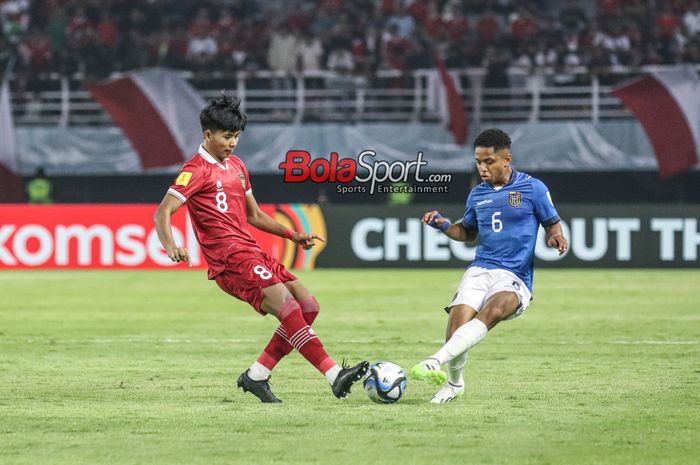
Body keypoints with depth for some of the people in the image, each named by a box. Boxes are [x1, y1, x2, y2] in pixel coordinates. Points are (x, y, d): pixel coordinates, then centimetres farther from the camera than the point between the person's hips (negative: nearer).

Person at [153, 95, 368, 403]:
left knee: (308, 307, 2)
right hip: (230, 259, -9)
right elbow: (162, 212, -14)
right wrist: (171, 247, -33)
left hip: (252, 253, 9)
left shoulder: (236, 166, 21)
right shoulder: (196, 170, -5)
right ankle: (335, 375, -29)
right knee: (287, 306, -23)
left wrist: (294, 236, 22)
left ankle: (256, 375, 6)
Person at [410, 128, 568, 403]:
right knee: (457, 326, -18)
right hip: (480, 270, 4)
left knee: (492, 311, -36)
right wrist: (443, 225, 9)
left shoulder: (533, 189, 2)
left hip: (515, 276, -4)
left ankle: (437, 362, -45)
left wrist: (556, 238, -15)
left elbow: (552, 225, 9)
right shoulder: (477, 194, 15)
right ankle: (454, 383, 9)